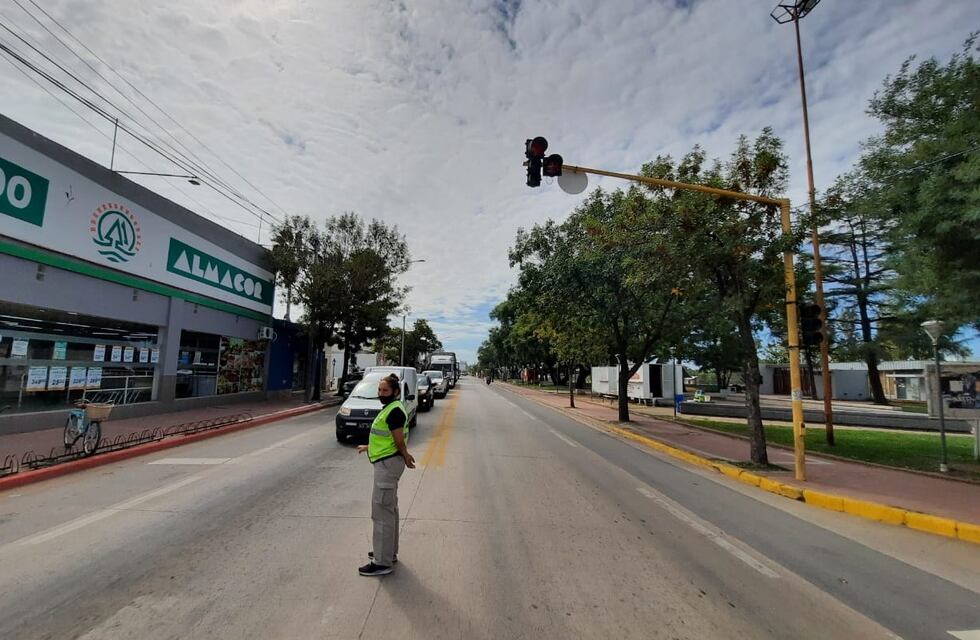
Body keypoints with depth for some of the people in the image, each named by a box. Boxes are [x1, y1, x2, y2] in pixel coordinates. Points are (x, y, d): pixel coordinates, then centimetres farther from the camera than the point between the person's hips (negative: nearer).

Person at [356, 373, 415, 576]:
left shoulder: (394, 411, -20)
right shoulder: (389, 409, 13)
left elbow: (399, 441, -19)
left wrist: (405, 457, -4)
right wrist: (369, 447, 22)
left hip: (388, 464, -11)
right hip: (386, 463, 11)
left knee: (382, 510, -5)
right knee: (389, 509, 20)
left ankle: (382, 562, 4)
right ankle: (389, 552, 34)